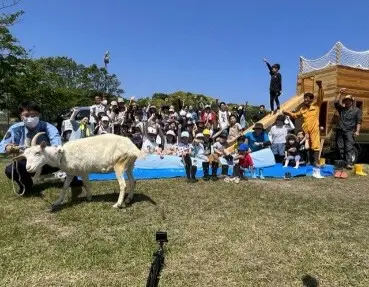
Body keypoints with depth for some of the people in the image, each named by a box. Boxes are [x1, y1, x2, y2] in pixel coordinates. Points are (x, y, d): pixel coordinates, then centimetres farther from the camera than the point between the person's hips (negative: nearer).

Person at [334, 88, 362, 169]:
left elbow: (359, 121, 0)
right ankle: (342, 161, 15)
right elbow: (336, 102, 0)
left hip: (350, 131, -4)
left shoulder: (357, 110, 7)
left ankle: (349, 163, -10)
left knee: (349, 148, -8)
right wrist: (340, 93, -6)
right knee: (340, 147, 6)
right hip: (340, 131, 4)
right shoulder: (342, 109, 15)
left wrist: (357, 131, -10)